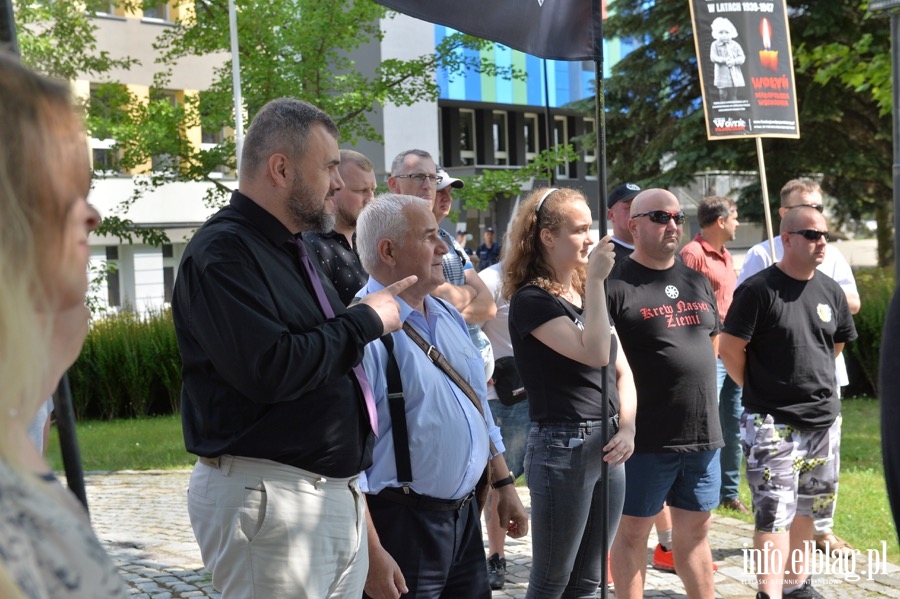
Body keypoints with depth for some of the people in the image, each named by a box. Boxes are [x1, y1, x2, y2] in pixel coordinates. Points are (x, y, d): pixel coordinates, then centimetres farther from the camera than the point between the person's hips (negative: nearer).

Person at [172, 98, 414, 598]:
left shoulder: (293, 252, 18)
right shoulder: (222, 252, -14)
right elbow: (269, 369, -26)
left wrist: (381, 302, 15)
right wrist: (367, 320, -16)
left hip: (338, 495, 9)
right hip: (271, 499, -9)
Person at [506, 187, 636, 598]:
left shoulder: (588, 293, 14)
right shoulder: (531, 299, -11)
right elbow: (593, 353, -23)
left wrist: (627, 428, 0)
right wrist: (596, 280, -21)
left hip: (607, 447, 8)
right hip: (561, 448, -7)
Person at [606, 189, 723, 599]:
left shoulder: (697, 281, 13)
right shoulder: (616, 285, -9)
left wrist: (702, 396, 17)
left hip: (702, 434, 6)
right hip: (645, 438, -6)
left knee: (694, 529, 16)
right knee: (633, 529, 6)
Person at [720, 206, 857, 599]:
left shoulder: (830, 291, 7)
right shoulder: (758, 290, -12)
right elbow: (730, 349, -10)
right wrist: (761, 390, 0)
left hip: (824, 419, 6)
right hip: (772, 422, -6)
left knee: (806, 508, 16)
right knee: (774, 513, -9)